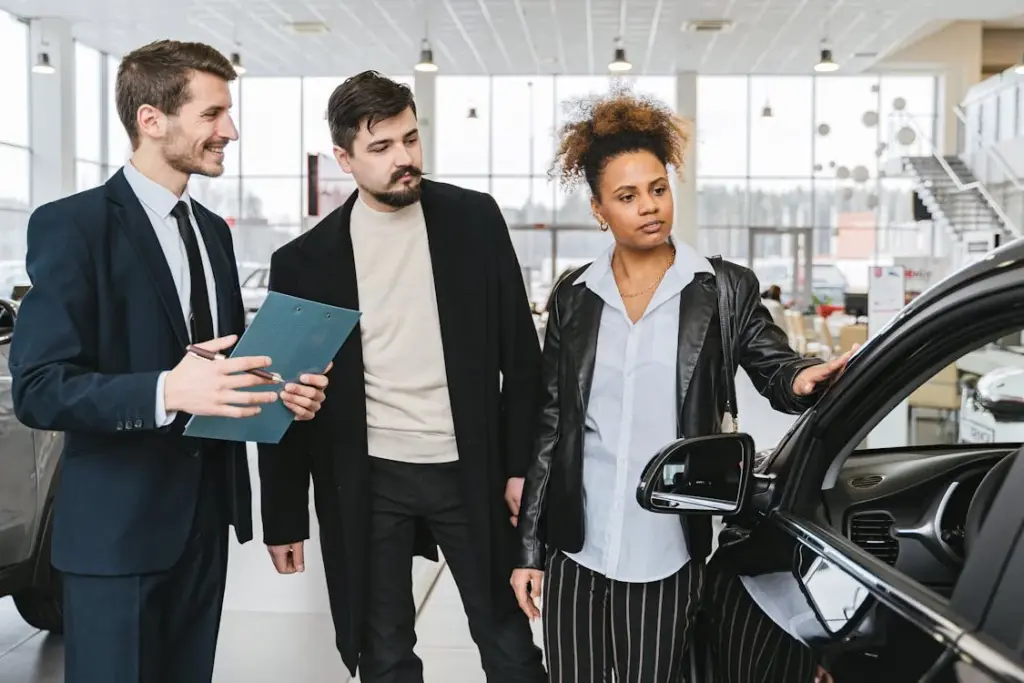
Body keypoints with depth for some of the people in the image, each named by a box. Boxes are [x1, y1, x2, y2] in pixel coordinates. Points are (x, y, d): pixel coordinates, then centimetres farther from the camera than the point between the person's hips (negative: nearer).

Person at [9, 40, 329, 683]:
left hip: (206, 516, 7)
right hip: (118, 526, -7)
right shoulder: (71, 224, -11)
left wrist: (279, 389, -1)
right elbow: (39, 389, -18)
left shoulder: (213, 229, 13)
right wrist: (166, 393, -32)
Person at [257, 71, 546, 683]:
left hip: (469, 470, 0)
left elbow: (521, 353, 2)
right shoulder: (307, 260, -3)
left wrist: (522, 464, -2)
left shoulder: (474, 219, -2)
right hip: (368, 483, 0)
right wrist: (285, 517, 2)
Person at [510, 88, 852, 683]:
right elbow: (549, 426, 6)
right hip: (574, 551, 2)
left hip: (667, 556, -2)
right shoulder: (574, 298, 4)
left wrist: (800, 380, -23)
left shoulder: (724, 291, -1)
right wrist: (528, 549, 5)